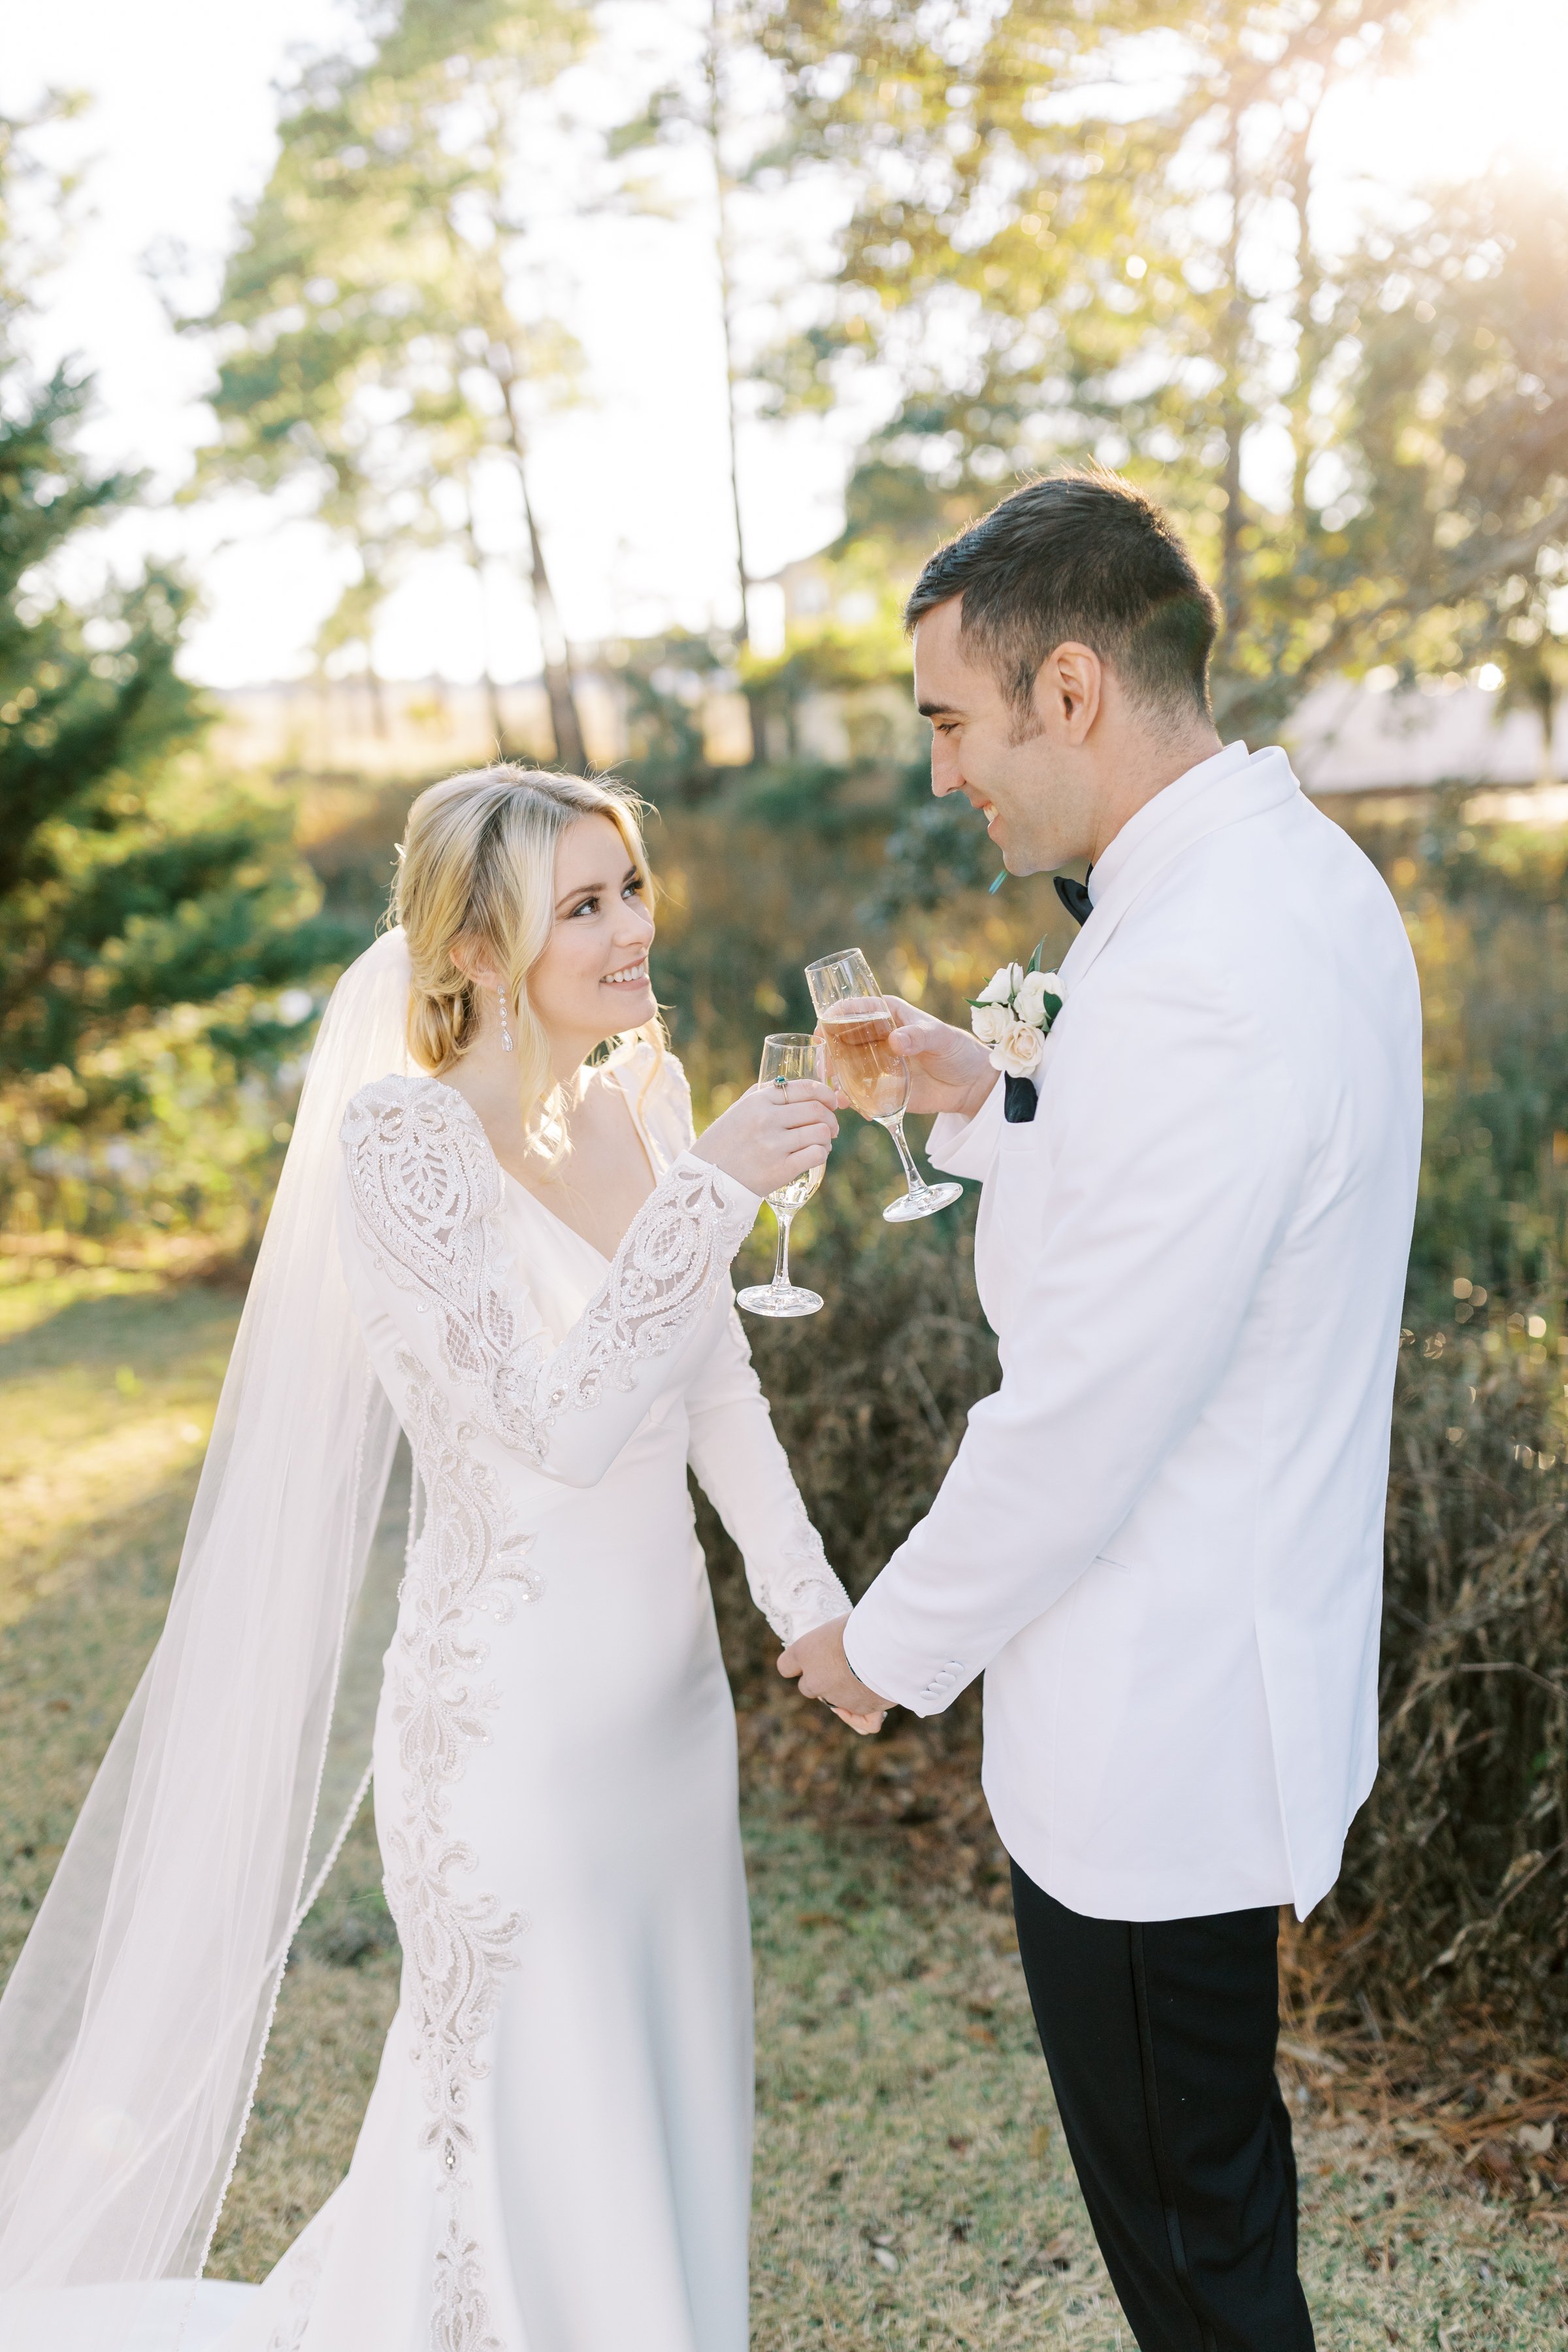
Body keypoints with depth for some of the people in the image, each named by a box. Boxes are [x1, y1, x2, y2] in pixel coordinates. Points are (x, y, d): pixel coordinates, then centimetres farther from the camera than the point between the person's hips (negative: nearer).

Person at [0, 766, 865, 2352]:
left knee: (665, 2098, 22)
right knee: (540, 2135, 11)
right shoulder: (404, 1139, -20)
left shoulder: (642, 1097, 1)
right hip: (511, 1725, -7)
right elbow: (561, 1424, -26)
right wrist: (710, 1188, -31)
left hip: (668, 1693, 7)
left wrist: (807, 1593, 4)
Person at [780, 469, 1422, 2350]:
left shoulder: (1192, 979, -30)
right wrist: (989, 1102, 5)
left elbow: (1078, 1425, -25)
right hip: (1247, 1657, 10)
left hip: (1153, 1725, -10)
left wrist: (890, 1644, -10)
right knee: (1215, 2156, 29)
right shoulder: (1300, 874, 3)